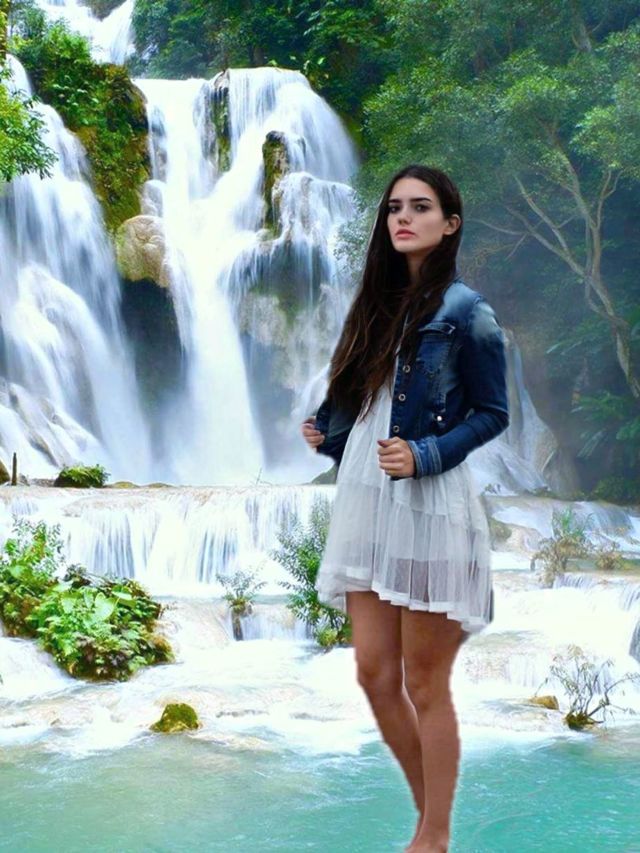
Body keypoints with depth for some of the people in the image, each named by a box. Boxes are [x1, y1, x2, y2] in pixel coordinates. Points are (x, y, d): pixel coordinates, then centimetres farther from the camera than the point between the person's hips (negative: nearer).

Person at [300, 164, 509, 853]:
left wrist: (423, 456, -18)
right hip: (365, 500, 7)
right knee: (375, 674, 7)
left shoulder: (465, 311, -7)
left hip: (429, 504, -7)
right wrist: (327, 431, 3)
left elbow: (492, 413, -6)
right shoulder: (377, 304, 13)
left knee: (424, 683, 1)